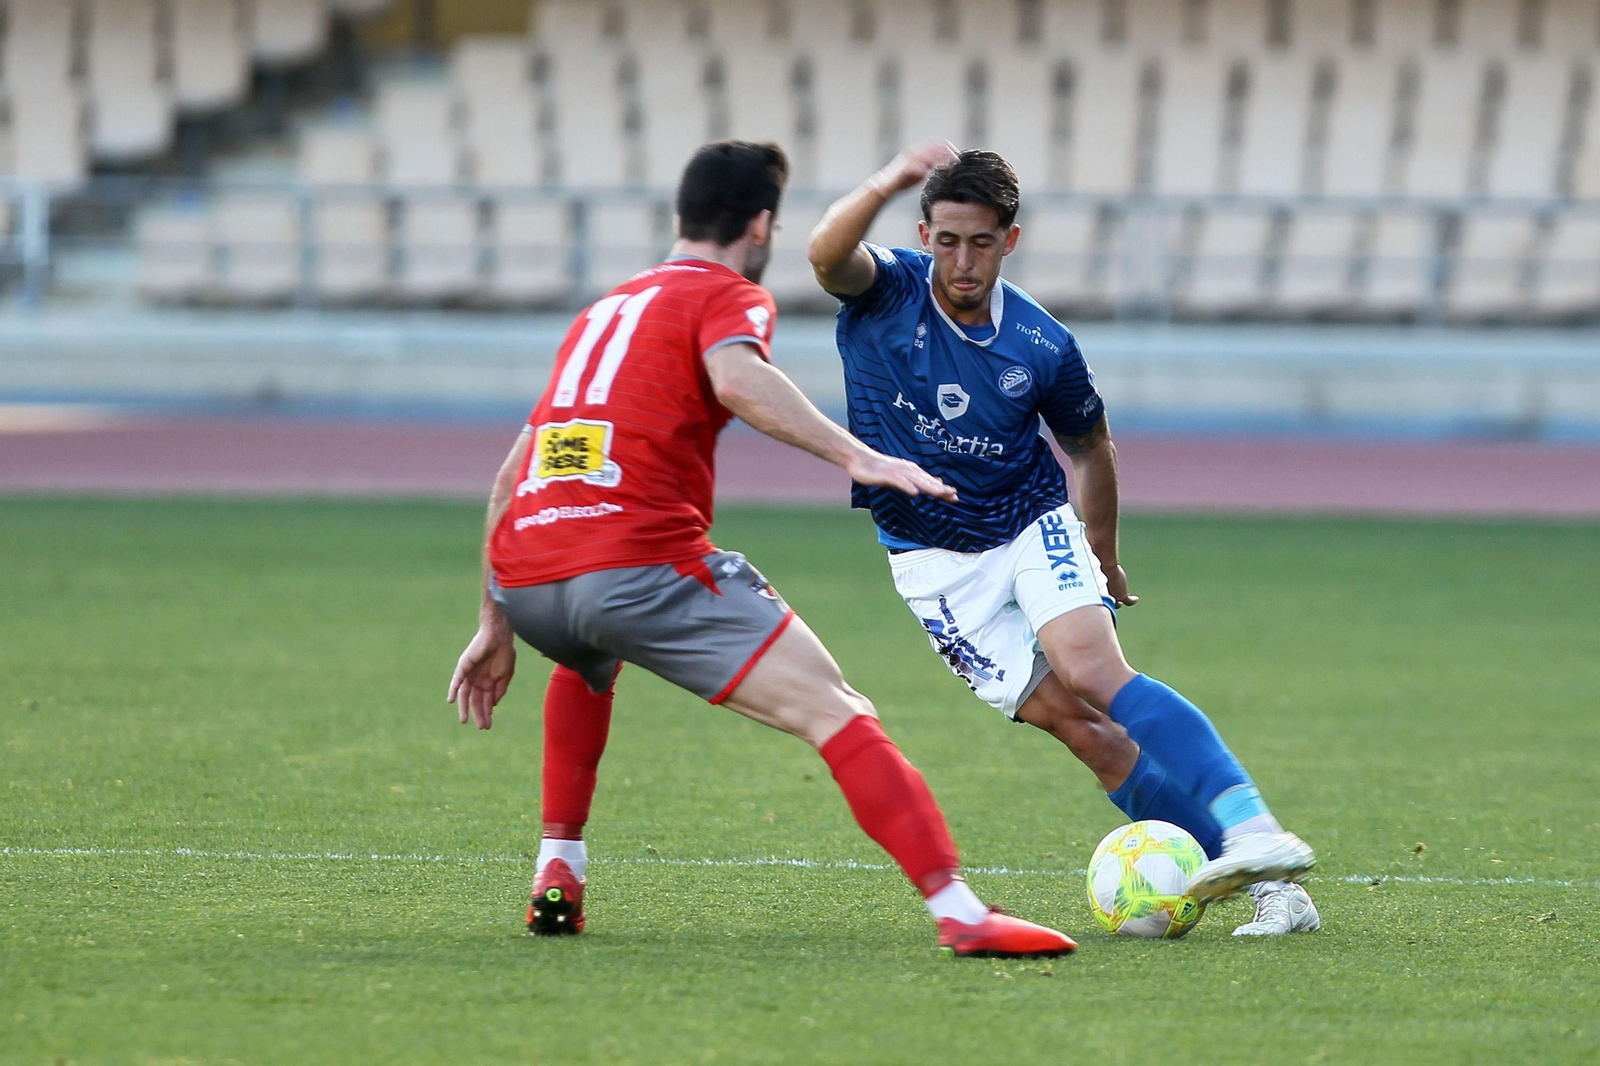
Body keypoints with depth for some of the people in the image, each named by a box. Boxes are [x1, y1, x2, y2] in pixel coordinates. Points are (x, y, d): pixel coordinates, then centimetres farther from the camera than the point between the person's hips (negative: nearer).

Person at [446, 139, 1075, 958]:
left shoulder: (604, 310, 30)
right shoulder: (729, 296, 10)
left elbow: (511, 477, 31)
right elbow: (735, 376, -17)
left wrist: (496, 627, 35)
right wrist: (857, 457, -23)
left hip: (521, 579, 7)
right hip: (640, 563, -7)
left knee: (587, 661, 42)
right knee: (836, 714, -9)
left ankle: (557, 876, 33)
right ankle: (960, 913, -24)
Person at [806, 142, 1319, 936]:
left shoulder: (1042, 347, -9)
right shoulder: (884, 295, -12)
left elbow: (1088, 443, 10)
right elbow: (827, 256, -36)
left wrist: (1104, 561, 19)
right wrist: (888, 184, -54)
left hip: (1033, 525, 0)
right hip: (934, 562, 0)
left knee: (1093, 670, -27)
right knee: (1069, 720, -12)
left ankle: (1253, 833, -37)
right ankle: (1255, 878, -12)